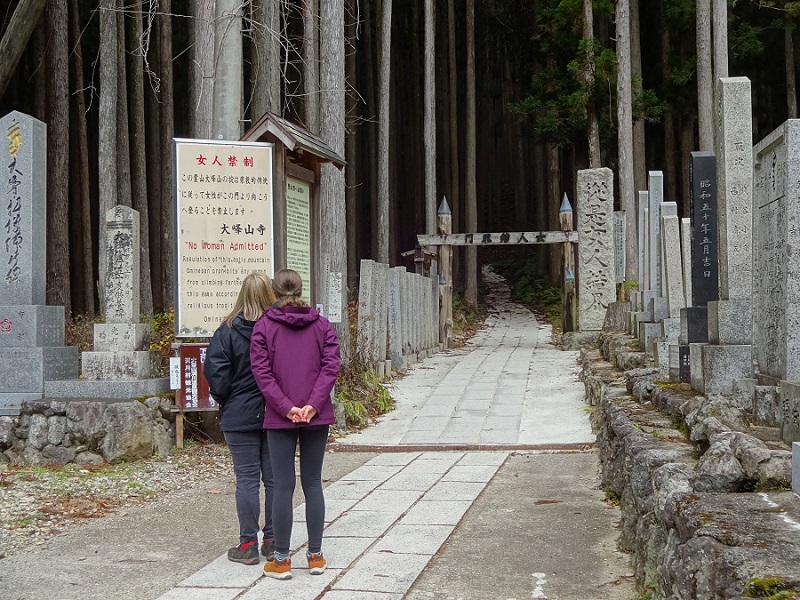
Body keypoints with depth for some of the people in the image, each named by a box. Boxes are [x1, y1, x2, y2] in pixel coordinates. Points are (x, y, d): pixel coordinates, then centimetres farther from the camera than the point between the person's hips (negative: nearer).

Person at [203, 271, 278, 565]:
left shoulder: (228, 330, -9)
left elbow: (216, 373, -9)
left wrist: (224, 400, 8)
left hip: (240, 417, -2)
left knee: (247, 478, 2)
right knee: (275, 478, 9)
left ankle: (248, 545, 6)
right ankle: (273, 541, 16)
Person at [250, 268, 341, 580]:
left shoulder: (264, 326, -2)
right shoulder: (321, 325, 5)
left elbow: (262, 371, -10)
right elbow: (331, 366, -6)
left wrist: (286, 407, -12)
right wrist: (312, 405, -11)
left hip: (279, 418, -2)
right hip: (317, 417, 2)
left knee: (283, 486, 2)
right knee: (313, 483, 10)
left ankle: (281, 560, 8)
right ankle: (315, 555, 15)